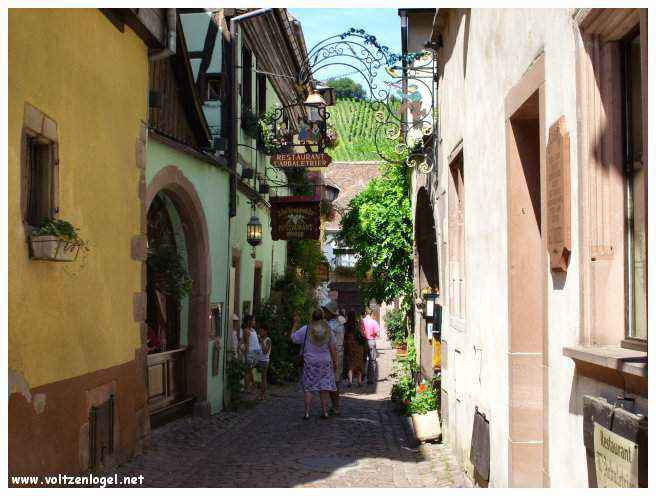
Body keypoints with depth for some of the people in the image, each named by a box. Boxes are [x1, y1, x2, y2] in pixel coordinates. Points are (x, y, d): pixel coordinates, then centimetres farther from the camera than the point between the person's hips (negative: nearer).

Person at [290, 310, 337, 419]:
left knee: (307, 388, 5)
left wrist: (295, 324, 8)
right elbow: (332, 348, 0)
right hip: (325, 362, 2)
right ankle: (325, 412, 7)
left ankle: (307, 412, 0)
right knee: (324, 387, 8)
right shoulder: (327, 330, -1)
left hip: (310, 362, -2)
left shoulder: (306, 329, -9)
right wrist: (334, 361, 7)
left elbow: (293, 337, -1)